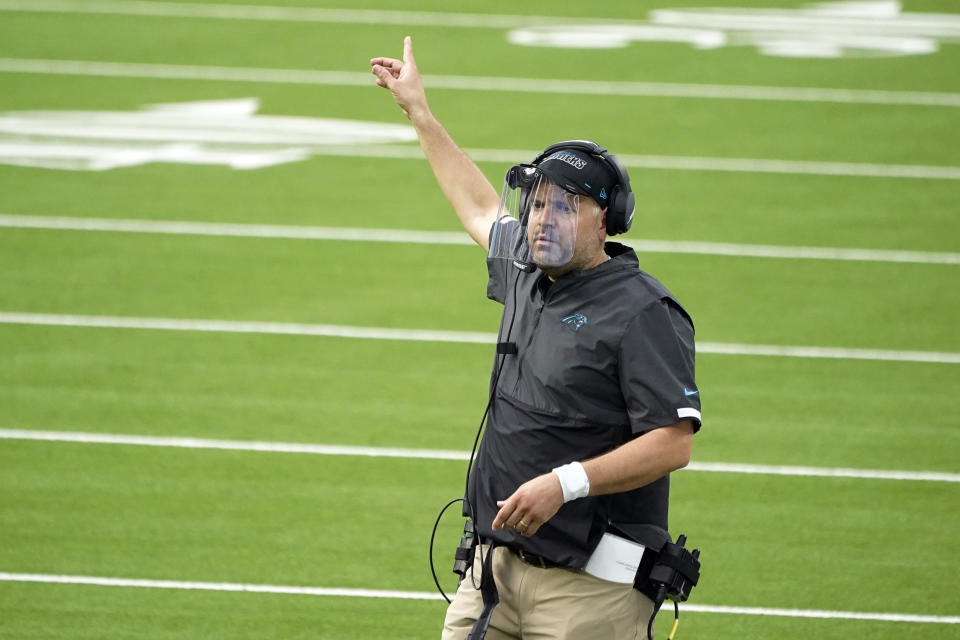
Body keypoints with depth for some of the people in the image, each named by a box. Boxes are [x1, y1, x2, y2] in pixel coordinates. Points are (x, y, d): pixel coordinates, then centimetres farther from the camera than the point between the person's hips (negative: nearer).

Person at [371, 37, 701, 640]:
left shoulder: (643, 313, -12)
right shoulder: (526, 275, 13)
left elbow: (674, 443, -18)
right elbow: (480, 207, 34)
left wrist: (565, 483, -24)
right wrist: (419, 112, 42)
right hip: (497, 564, 8)